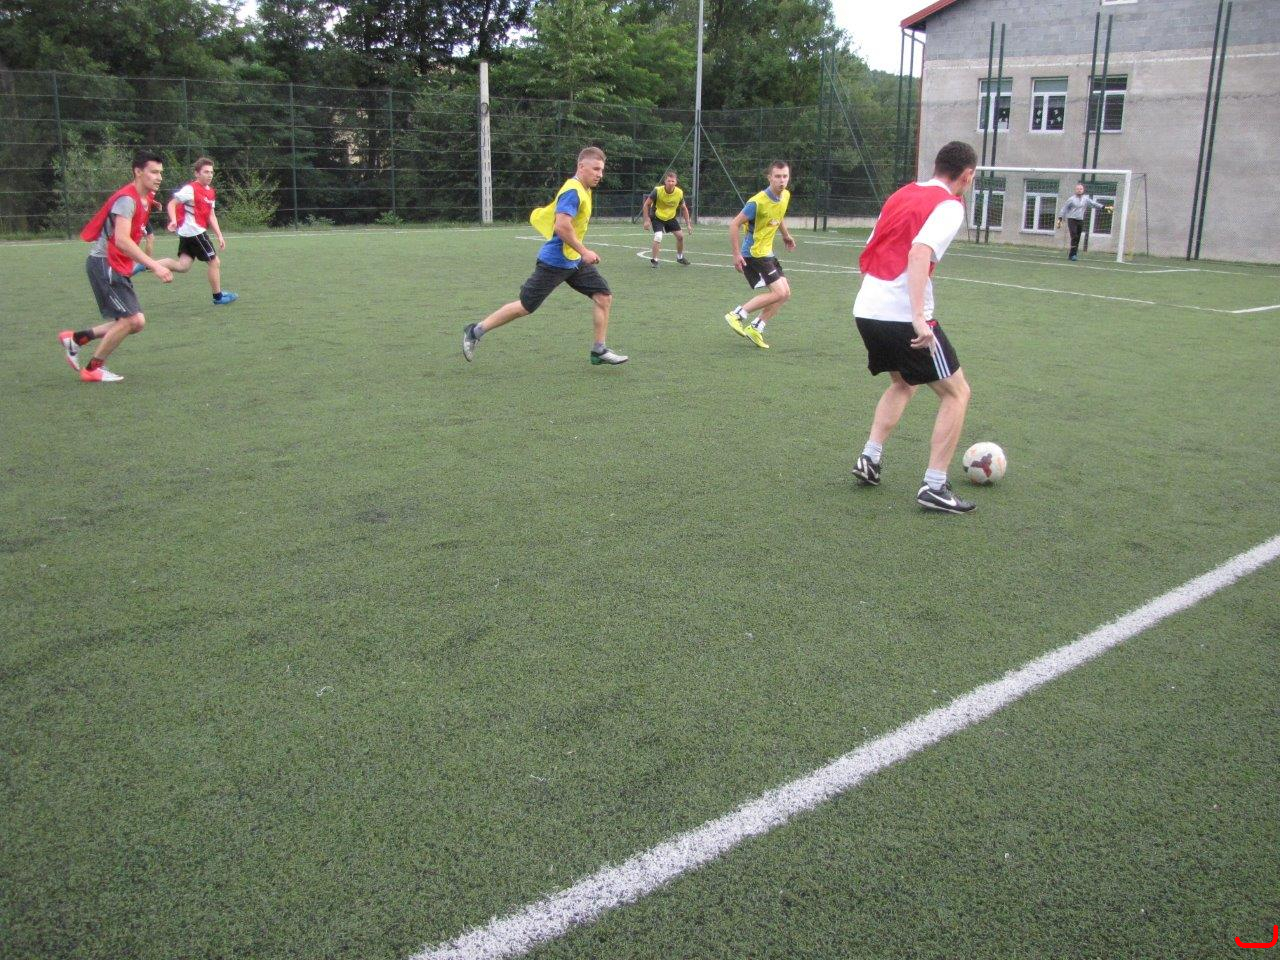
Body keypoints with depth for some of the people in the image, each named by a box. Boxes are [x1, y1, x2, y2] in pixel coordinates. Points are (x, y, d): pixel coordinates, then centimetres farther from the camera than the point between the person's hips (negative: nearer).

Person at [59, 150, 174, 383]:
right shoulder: (127, 199, -19)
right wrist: (154, 265, -36)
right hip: (104, 264, -10)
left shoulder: (145, 198, 11)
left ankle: (76, 338, 19)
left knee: (135, 322, 6)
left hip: (118, 267, 10)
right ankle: (92, 370, 2)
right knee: (132, 319, -13)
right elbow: (121, 240, -31)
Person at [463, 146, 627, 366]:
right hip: (554, 262, -9)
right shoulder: (573, 191, -20)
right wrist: (584, 252, -26)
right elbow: (562, 226, -30)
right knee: (525, 306, -2)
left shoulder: (583, 190, 11)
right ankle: (475, 332, 12)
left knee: (604, 296, 0)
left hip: (575, 261, 9)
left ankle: (599, 350, 7)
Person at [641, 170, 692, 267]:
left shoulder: (680, 193, -17)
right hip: (657, 217, -4)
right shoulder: (658, 191, -27)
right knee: (658, 237, -23)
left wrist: (688, 224, -2)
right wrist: (647, 220, -21)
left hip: (671, 217, 4)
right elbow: (646, 205, -17)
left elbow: (684, 208, -1)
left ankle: (680, 257, 28)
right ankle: (653, 260, -5)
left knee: (680, 235, 3)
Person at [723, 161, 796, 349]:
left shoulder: (785, 196, 3)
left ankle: (755, 328, 13)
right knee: (779, 293, -14)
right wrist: (737, 254, -21)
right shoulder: (758, 202, -22)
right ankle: (738, 314, -4)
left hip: (767, 252, 9)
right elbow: (734, 224, -18)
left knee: (785, 294, 6)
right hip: (753, 254, -9)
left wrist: (786, 235, 25)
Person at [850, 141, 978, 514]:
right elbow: (919, 253, -24)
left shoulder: (902, 195, 17)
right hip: (902, 316, -8)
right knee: (957, 392, 6)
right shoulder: (949, 205, -6)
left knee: (903, 383, 31)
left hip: (865, 311, 8)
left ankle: (870, 459, 21)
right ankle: (934, 487, 2)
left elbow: (868, 255, 20)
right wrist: (919, 318, -30)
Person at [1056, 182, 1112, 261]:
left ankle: (1071, 255, 8)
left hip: (1080, 220, 4)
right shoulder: (1071, 199, -2)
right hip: (1071, 219, -4)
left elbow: (1094, 203, 4)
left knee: (1077, 239, 3)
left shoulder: (1086, 199, 8)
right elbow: (1064, 208, 1)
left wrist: (1104, 207, -8)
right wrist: (1060, 219, -5)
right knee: (1074, 237, -16)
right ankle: (1073, 254, -13)